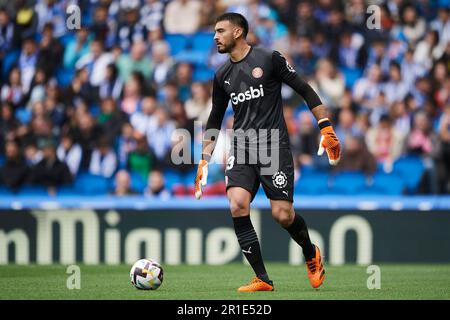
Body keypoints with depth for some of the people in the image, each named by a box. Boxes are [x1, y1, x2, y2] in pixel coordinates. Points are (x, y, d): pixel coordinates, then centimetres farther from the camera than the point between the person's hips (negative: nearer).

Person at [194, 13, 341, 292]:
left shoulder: (269, 59, -4)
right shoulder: (222, 76, 13)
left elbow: (305, 90, -1)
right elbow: (215, 120, 22)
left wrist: (326, 128, -6)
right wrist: (204, 160, 16)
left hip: (274, 146, -4)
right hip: (242, 149, 4)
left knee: (282, 215, -10)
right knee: (237, 206, -19)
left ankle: (312, 254, 24)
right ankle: (263, 280, -13)